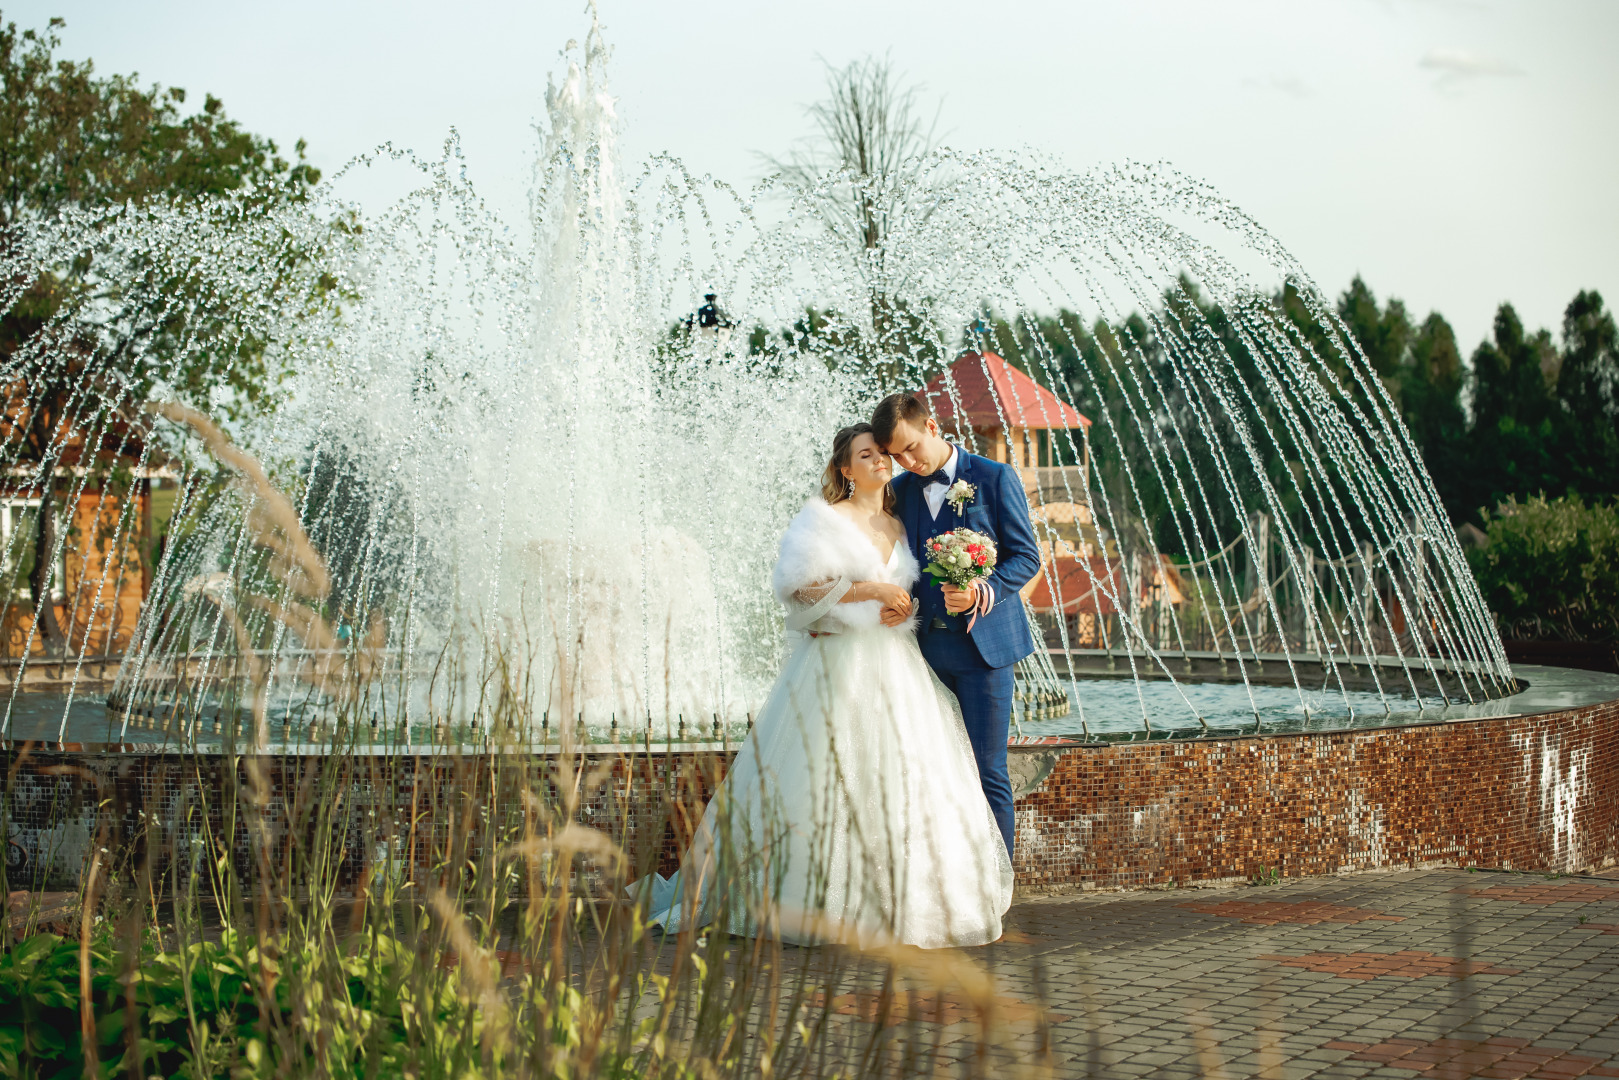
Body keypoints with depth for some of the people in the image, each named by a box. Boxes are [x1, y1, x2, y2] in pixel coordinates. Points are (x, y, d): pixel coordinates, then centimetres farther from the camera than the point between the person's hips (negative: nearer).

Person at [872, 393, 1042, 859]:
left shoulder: (995, 478, -1)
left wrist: (981, 593, -19)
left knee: (988, 772, -4)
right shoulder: (900, 490, 12)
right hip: (926, 646, 4)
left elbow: (1026, 556, -4)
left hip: (983, 641, -4)